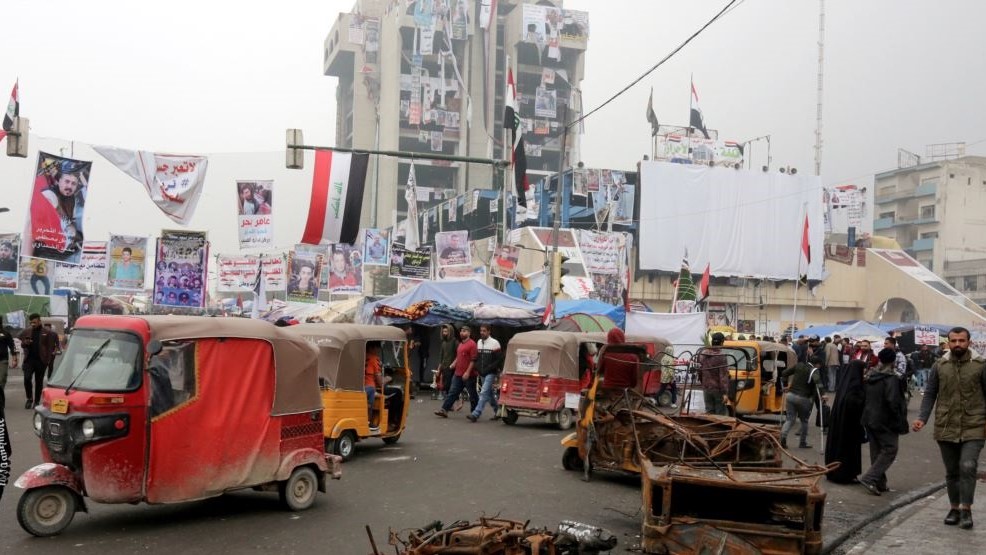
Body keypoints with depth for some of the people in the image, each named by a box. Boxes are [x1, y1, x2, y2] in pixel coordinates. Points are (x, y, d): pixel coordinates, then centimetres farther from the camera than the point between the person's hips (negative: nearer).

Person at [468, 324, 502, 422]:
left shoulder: (494, 343, -9)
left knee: (484, 393, -14)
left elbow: (499, 360, -9)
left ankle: (476, 414, -20)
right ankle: (497, 411, 27)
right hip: (482, 374, 7)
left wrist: (487, 369, -15)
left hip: (490, 373, -7)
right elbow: (477, 358, 18)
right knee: (490, 394, 14)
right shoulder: (479, 342, 10)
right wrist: (478, 369, 3)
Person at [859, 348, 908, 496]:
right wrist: (900, 421, -12)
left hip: (869, 419, 8)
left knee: (876, 451, 15)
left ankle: (879, 484, 19)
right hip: (885, 422, -8)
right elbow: (893, 402, -23)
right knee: (890, 450, 1)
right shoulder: (891, 379, -17)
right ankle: (869, 478, -9)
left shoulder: (869, 376, 7)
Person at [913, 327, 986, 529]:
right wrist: (922, 418, -7)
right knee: (952, 472, 12)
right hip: (946, 428, 3)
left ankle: (966, 509, -4)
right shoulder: (939, 366, 2)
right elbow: (930, 394, 5)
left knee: (968, 467, -16)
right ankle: (954, 508, 26)